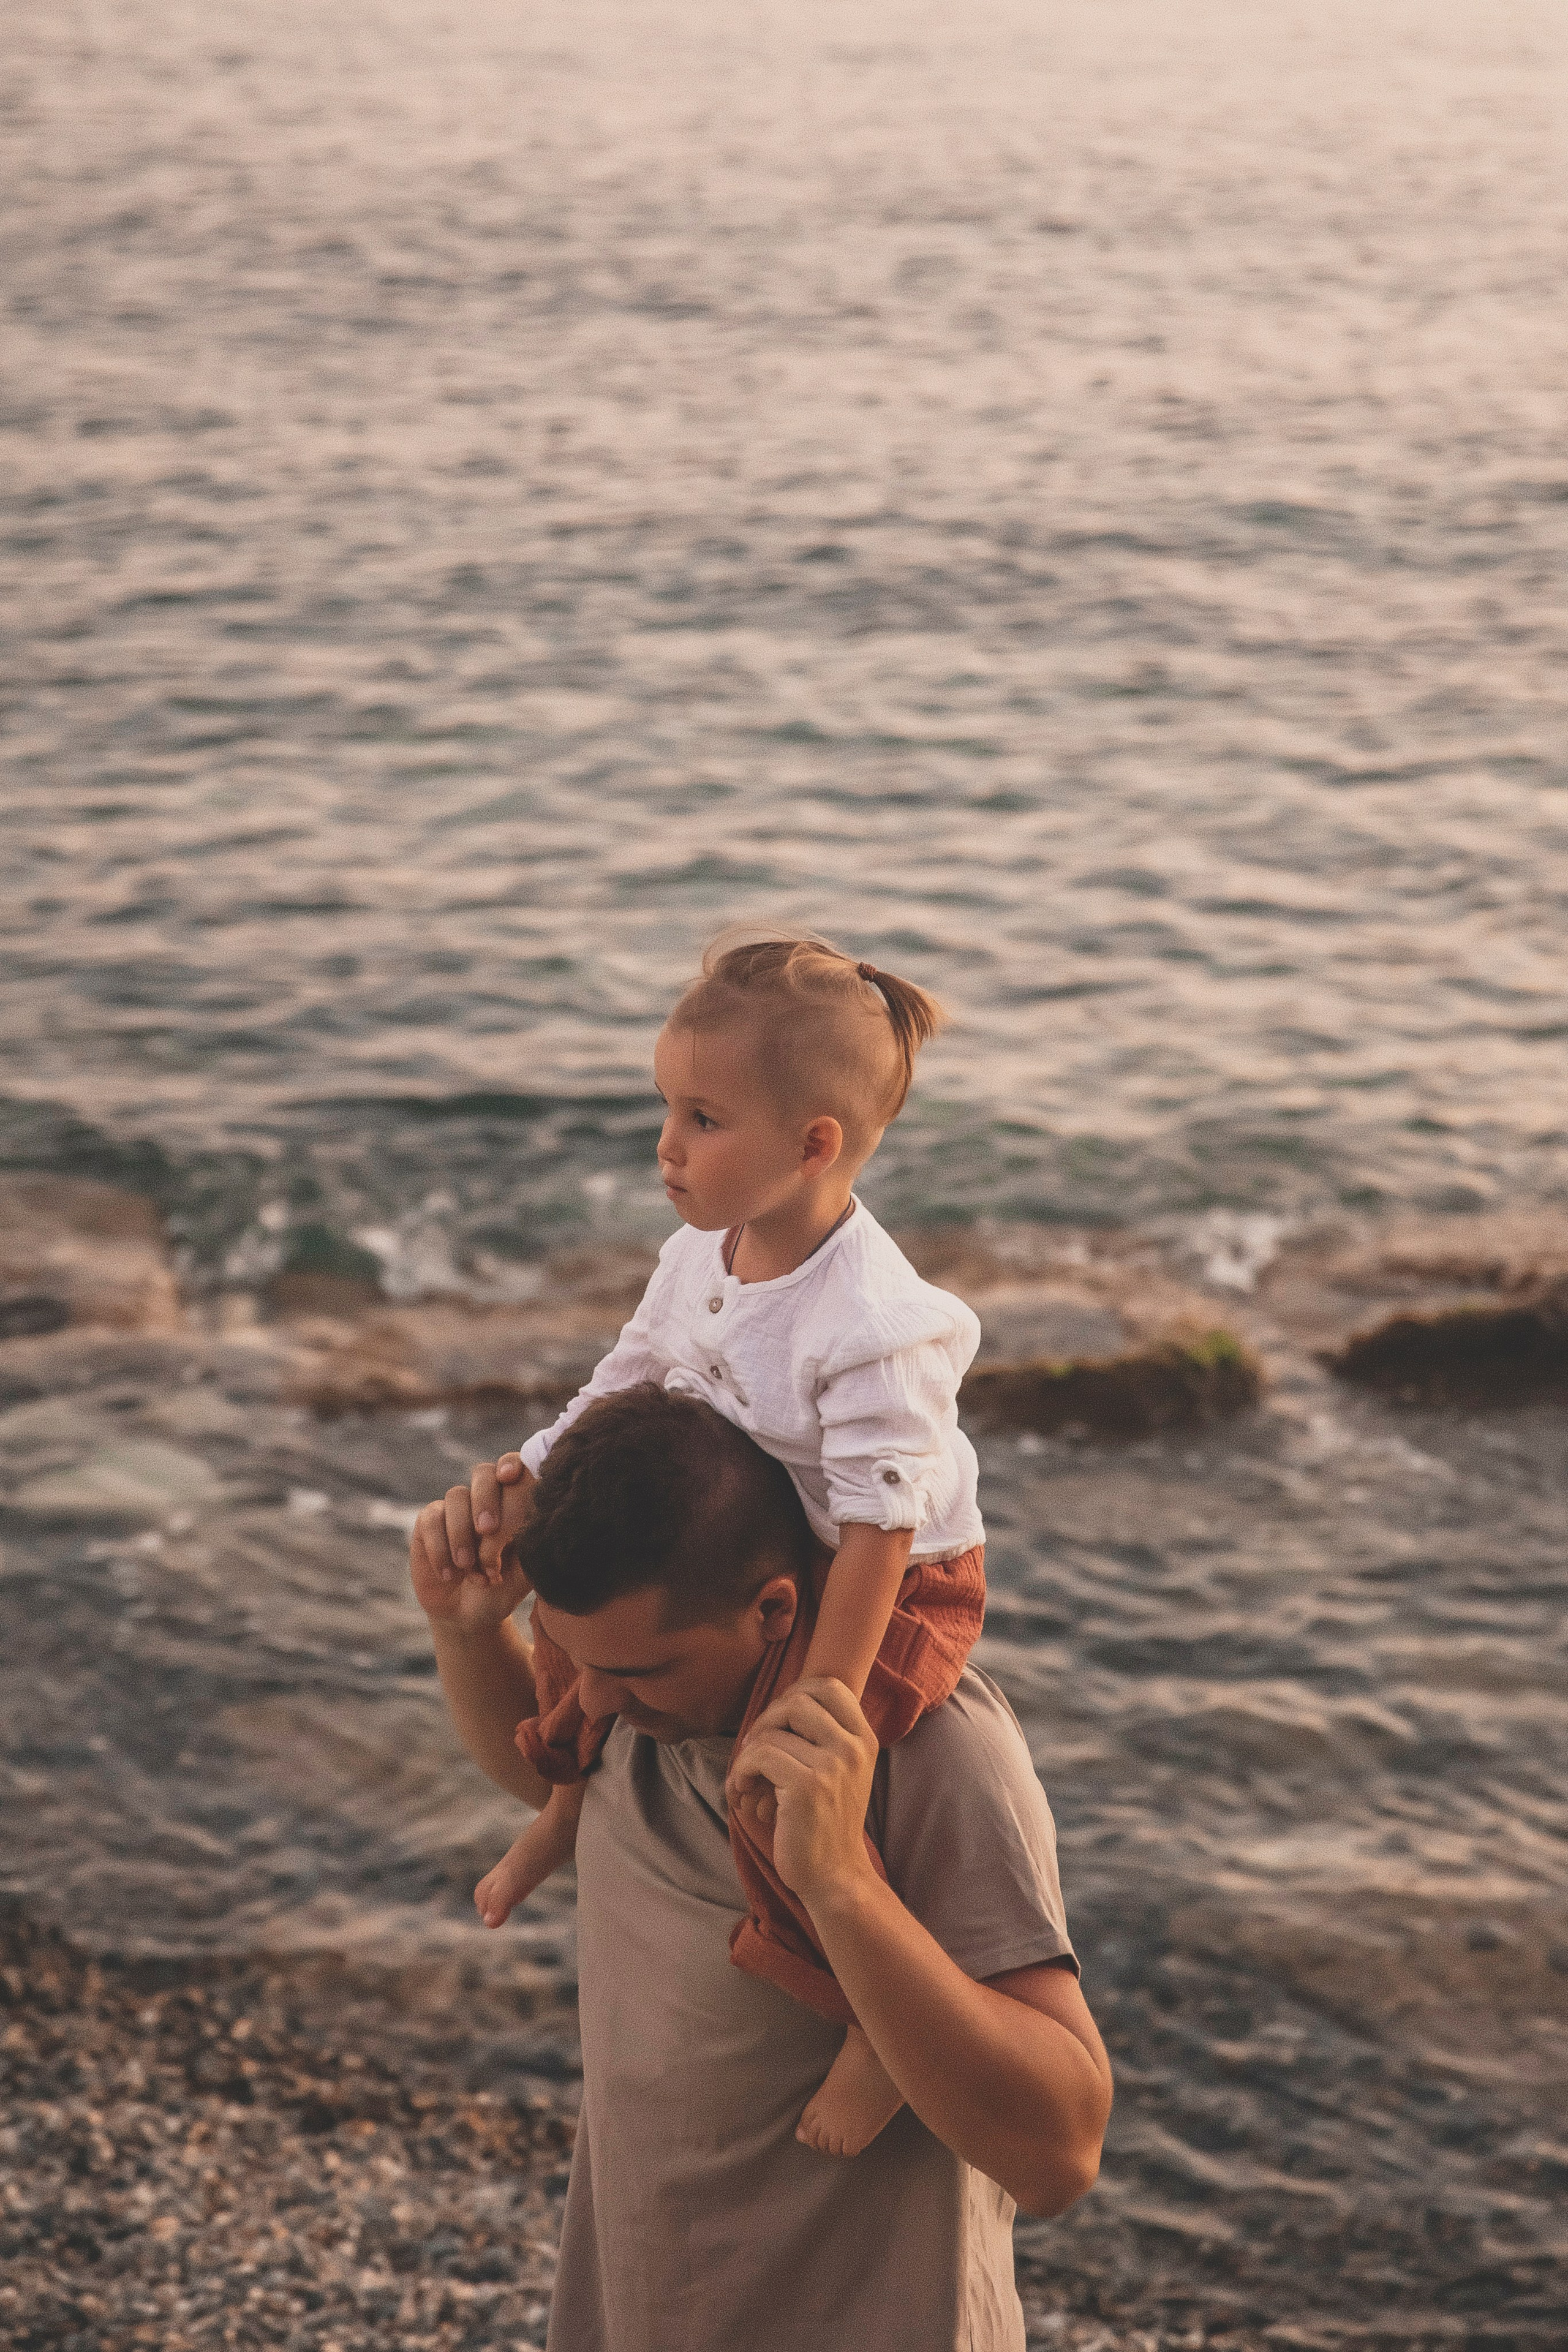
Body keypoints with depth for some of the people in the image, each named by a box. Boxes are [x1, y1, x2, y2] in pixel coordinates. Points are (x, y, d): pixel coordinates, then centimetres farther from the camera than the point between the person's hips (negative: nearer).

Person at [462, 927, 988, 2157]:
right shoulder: (704, 1256, -7)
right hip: (755, 1556, 9)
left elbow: (877, 1534, -31)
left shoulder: (873, 1328, -34)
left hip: (897, 1591, -9)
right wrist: (531, 1478, -2)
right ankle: (571, 1800, 41)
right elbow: (630, 1380, 9)